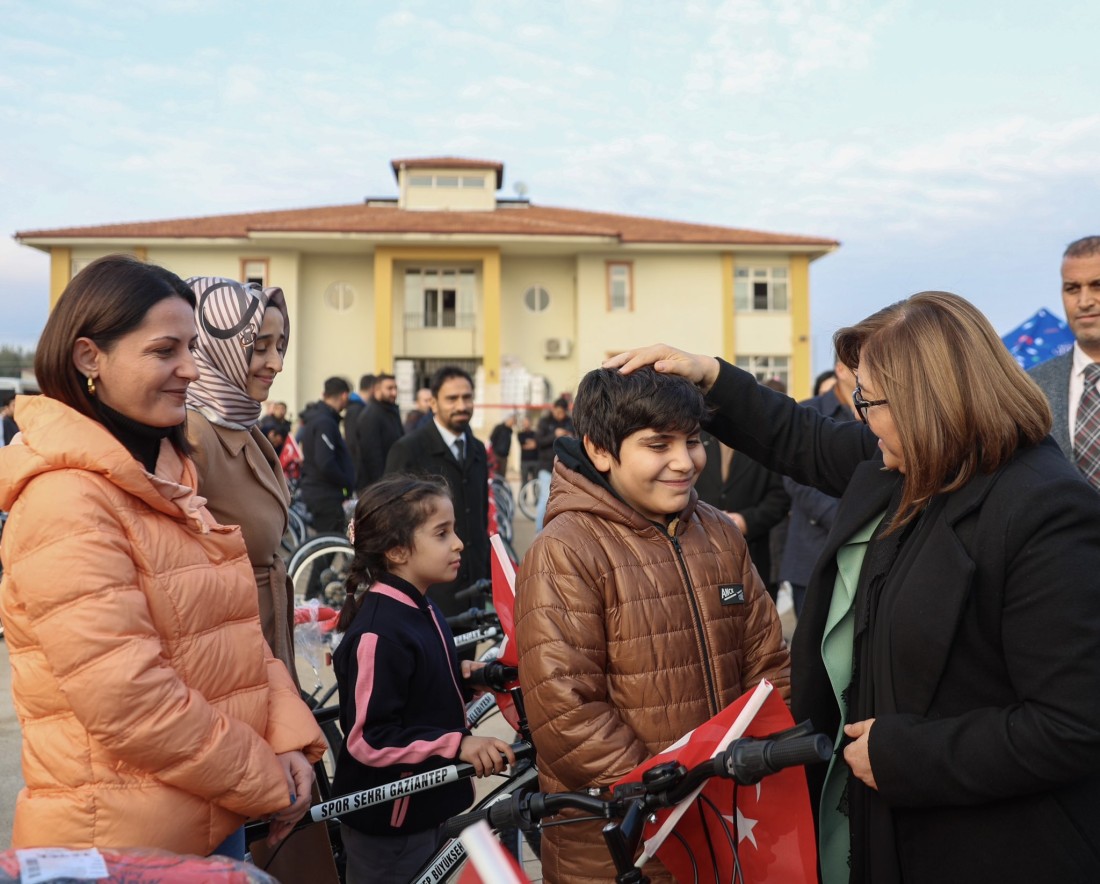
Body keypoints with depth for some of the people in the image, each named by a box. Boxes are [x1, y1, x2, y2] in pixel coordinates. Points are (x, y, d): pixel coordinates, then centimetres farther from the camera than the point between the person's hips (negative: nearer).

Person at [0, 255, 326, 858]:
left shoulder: (170, 473, 10)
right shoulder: (69, 501, -19)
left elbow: (240, 629, 9)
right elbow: (127, 700, -23)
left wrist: (289, 738, -5)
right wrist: (267, 784, -14)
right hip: (121, 843, -8)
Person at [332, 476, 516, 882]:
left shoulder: (419, 608, 3)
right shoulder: (378, 633, -27)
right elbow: (369, 740, -27)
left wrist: (459, 674, 2)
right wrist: (458, 745, -31)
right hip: (388, 821, -9)